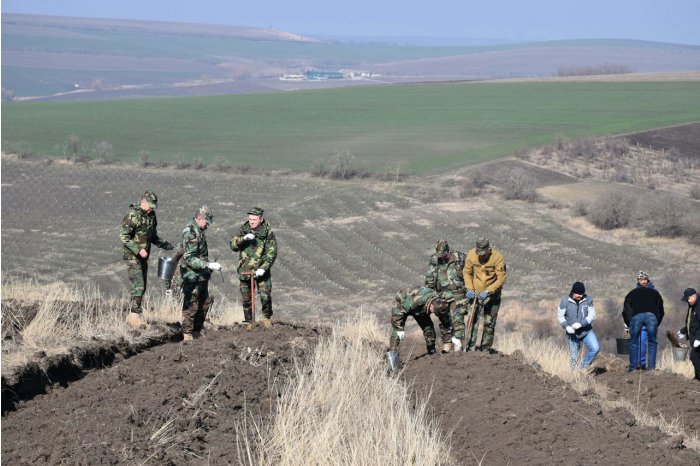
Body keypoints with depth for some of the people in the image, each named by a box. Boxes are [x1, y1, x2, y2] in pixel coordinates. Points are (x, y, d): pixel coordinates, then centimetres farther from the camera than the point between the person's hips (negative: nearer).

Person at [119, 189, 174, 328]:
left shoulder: (151, 216, 10)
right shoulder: (132, 216, -16)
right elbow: (123, 236, -19)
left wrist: (164, 244, 3)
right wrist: (138, 250, -24)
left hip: (143, 257, 8)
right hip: (132, 256, -8)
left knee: (142, 287, 9)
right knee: (138, 286, -14)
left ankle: (131, 317, 15)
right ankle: (134, 315, -13)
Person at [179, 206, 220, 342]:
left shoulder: (199, 231, 11)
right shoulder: (190, 232, -20)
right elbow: (189, 258, -26)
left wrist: (210, 266, 21)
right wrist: (209, 265, -28)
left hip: (202, 276, 10)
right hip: (192, 276, -10)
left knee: (204, 304, 15)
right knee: (191, 306, -4)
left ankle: (197, 332, 23)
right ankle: (187, 334, 1)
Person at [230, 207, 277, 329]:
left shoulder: (268, 233, -7)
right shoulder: (243, 230, 2)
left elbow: (272, 253, -9)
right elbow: (233, 246, -6)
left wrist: (263, 268, -21)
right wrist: (243, 238, -24)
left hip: (261, 270, -2)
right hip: (245, 270, 3)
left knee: (265, 296, -10)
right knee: (246, 299, 6)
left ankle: (267, 317, 15)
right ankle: (250, 321, 21)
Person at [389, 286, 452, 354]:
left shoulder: (439, 303, -28)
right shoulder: (415, 300, -45)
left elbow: (446, 323, -16)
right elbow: (397, 310, -33)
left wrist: (447, 342, -13)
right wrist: (400, 329, -30)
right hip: (401, 303, -5)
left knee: (428, 326, -9)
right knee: (397, 332, -20)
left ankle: (432, 351, 4)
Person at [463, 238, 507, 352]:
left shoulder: (498, 257, -20)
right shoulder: (471, 255, -12)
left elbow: (501, 279, -18)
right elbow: (467, 272, 2)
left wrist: (488, 291, -25)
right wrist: (470, 289, -10)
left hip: (492, 294, -2)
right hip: (476, 293, 2)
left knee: (489, 323, 5)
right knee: (473, 320, -4)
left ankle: (486, 349, 15)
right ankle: (470, 348, -2)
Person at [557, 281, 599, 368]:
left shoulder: (588, 300, -8)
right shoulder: (565, 301, -9)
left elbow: (592, 315, -9)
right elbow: (560, 315, -1)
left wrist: (581, 324, -24)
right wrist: (566, 326, -18)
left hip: (587, 332, 0)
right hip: (572, 334, 0)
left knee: (595, 348, -19)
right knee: (573, 358, 4)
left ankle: (583, 368, -3)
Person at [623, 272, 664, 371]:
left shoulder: (632, 293, 31)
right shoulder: (654, 293, 32)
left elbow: (625, 311, 25)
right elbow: (661, 311, 29)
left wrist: (629, 325, 34)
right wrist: (656, 325, 36)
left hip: (636, 316, -1)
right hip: (652, 315, 1)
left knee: (634, 343, 11)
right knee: (652, 342, 13)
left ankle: (633, 366, 11)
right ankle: (651, 367, 10)